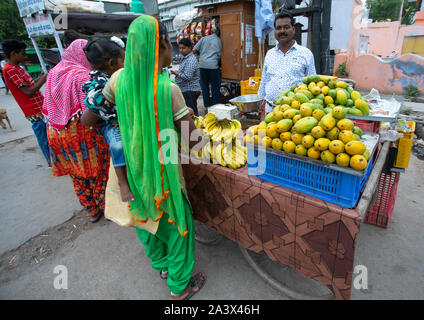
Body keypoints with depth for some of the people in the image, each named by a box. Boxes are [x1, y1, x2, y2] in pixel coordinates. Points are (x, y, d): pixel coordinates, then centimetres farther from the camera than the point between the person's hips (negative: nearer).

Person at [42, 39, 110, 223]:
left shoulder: (53, 73, 9)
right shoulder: (82, 75, -14)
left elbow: (49, 108, 13)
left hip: (57, 133, 7)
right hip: (81, 132, -7)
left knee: (77, 175, 16)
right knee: (98, 172, 9)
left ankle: (91, 211, 30)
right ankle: (105, 207, 22)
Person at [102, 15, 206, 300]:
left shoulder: (119, 79, -5)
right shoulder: (167, 87, -21)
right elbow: (190, 138, -19)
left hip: (134, 165, 6)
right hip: (163, 169, -6)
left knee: (148, 214, 25)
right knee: (176, 222, 13)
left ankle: (161, 264, 51)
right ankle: (180, 285, 33)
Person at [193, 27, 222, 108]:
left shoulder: (203, 38, 10)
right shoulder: (219, 40, 7)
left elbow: (194, 50, 6)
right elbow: (219, 55, 6)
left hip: (202, 64, 2)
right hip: (213, 65, -2)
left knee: (204, 86, 10)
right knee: (215, 86, 8)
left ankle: (207, 105, 13)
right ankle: (215, 105, 9)